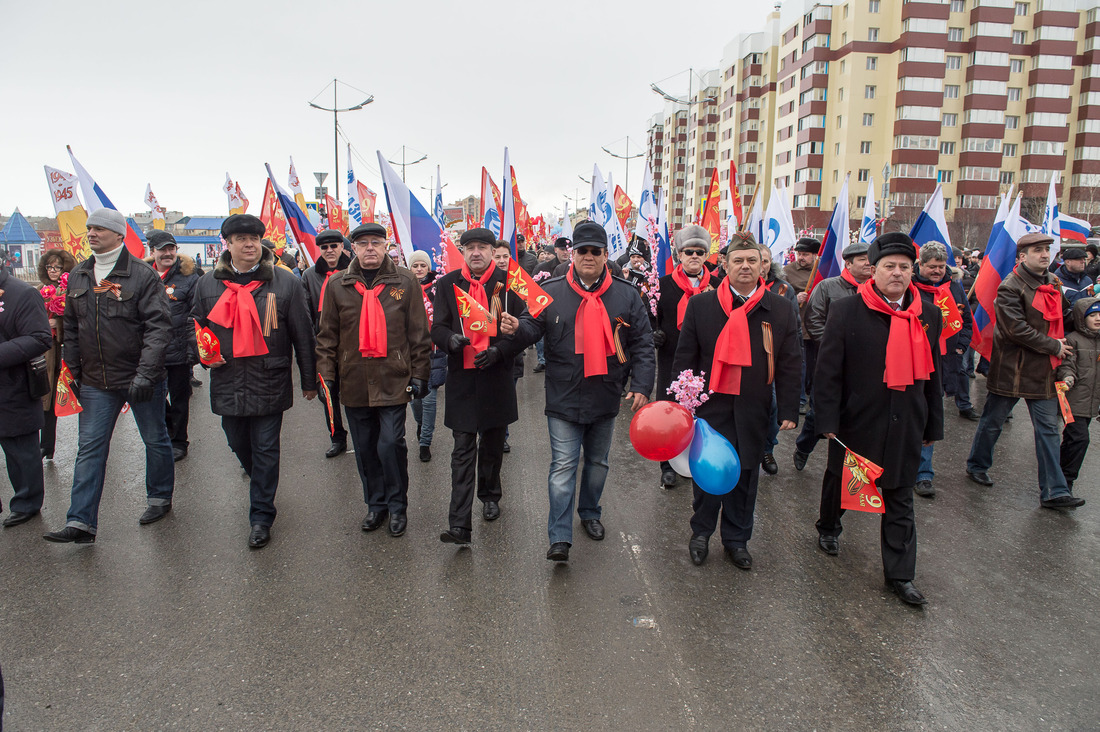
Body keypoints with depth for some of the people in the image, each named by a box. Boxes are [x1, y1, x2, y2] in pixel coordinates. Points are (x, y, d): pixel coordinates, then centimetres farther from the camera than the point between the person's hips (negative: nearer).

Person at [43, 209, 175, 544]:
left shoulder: (142, 275, -10)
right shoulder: (78, 276, 8)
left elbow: (158, 326, -16)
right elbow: (71, 328, 16)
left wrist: (145, 374, -23)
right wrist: (72, 371, 11)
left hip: (142, 379, -5)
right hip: (95, 381, 5)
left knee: (155, 440, 11)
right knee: (89, 448, 4)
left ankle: (160, 498, 30)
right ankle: (81, 522, 8)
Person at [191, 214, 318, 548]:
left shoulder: (284, 282, -3)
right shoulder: (208, 283, 6)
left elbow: (302, 335, 0)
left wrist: (309, 380, 2)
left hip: (269, 383, -3)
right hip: (227, 384, 4)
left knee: (265, 451, 2)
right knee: (239, 446, 16)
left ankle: (261, 517, 13)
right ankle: (259, 481, 46)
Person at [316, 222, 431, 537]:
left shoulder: (404, 282, 1)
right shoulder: (337, 285, 7)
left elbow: (418, 332, 2)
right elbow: (327, 335, 10)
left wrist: (418, 374, -2)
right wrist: (326, 374, 3)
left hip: (393, 380, -3)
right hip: (354, 381, 3)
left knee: (391, 444, -6)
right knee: (365, 448, 11)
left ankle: (398, 506, 14)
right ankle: (376, 504, 28)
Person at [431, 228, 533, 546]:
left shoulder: (508, 284, -1)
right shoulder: (447, 284, 3)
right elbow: (438, 328, 2)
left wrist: (497, 351, -16)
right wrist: (452, 339, -20)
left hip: (496, 375, 0)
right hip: (461, 377, 0)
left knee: (493, 444, 16)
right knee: (463, 449, -4)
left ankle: (490, 496, 40)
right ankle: (459, 524, -5)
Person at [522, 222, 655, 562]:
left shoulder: (626, 295, 0)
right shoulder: (551, 292, -3)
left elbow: (642, 345, 1)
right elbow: (533, 330, -4)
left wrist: (641, 386, -7)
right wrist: (516, 329, -28)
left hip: (605, 399, 2)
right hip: (564, 400, -2)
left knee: (598, 463, 19)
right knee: (563, 467, -4)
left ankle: (590, 513, 42)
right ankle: (560, 538, 2)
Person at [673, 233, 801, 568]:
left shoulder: (782, 310, 2)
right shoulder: (701, 305, 0)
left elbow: (790, 365, 3)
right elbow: (685, 358, 2)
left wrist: (789, 410, -1)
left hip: (754, 410, 1)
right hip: (711, 404, -1)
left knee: (746, 474, 11)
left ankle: (736, 539, 28)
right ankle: (701, 532, 28)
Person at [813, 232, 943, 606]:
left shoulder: (928, 315, 4)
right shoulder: (846, 311, -9)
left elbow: (932, 374, 10)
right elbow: (827, 372, -9)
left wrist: (933, 425, 11)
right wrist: (827, 421, -14)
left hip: (905, 425, 3)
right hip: (855, 421, -2)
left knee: (900, 498, 9)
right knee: (840, 480, 18)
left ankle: (900, 574, 18)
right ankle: (828, 528, 47)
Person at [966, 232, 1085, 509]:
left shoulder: (1054, 283, 11)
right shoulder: (1010, 287, -13)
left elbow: (1060, 318, 26)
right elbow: (1017, 329, -21)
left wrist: (1062, 343, 10)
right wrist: (1054, 346, -15)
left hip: (1043, 371, 7)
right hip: (1012, 369, -6)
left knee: (1048, 429, 5)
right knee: (993, 421, 9)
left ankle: (1054, 491, 8)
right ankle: (977, 466, 30)